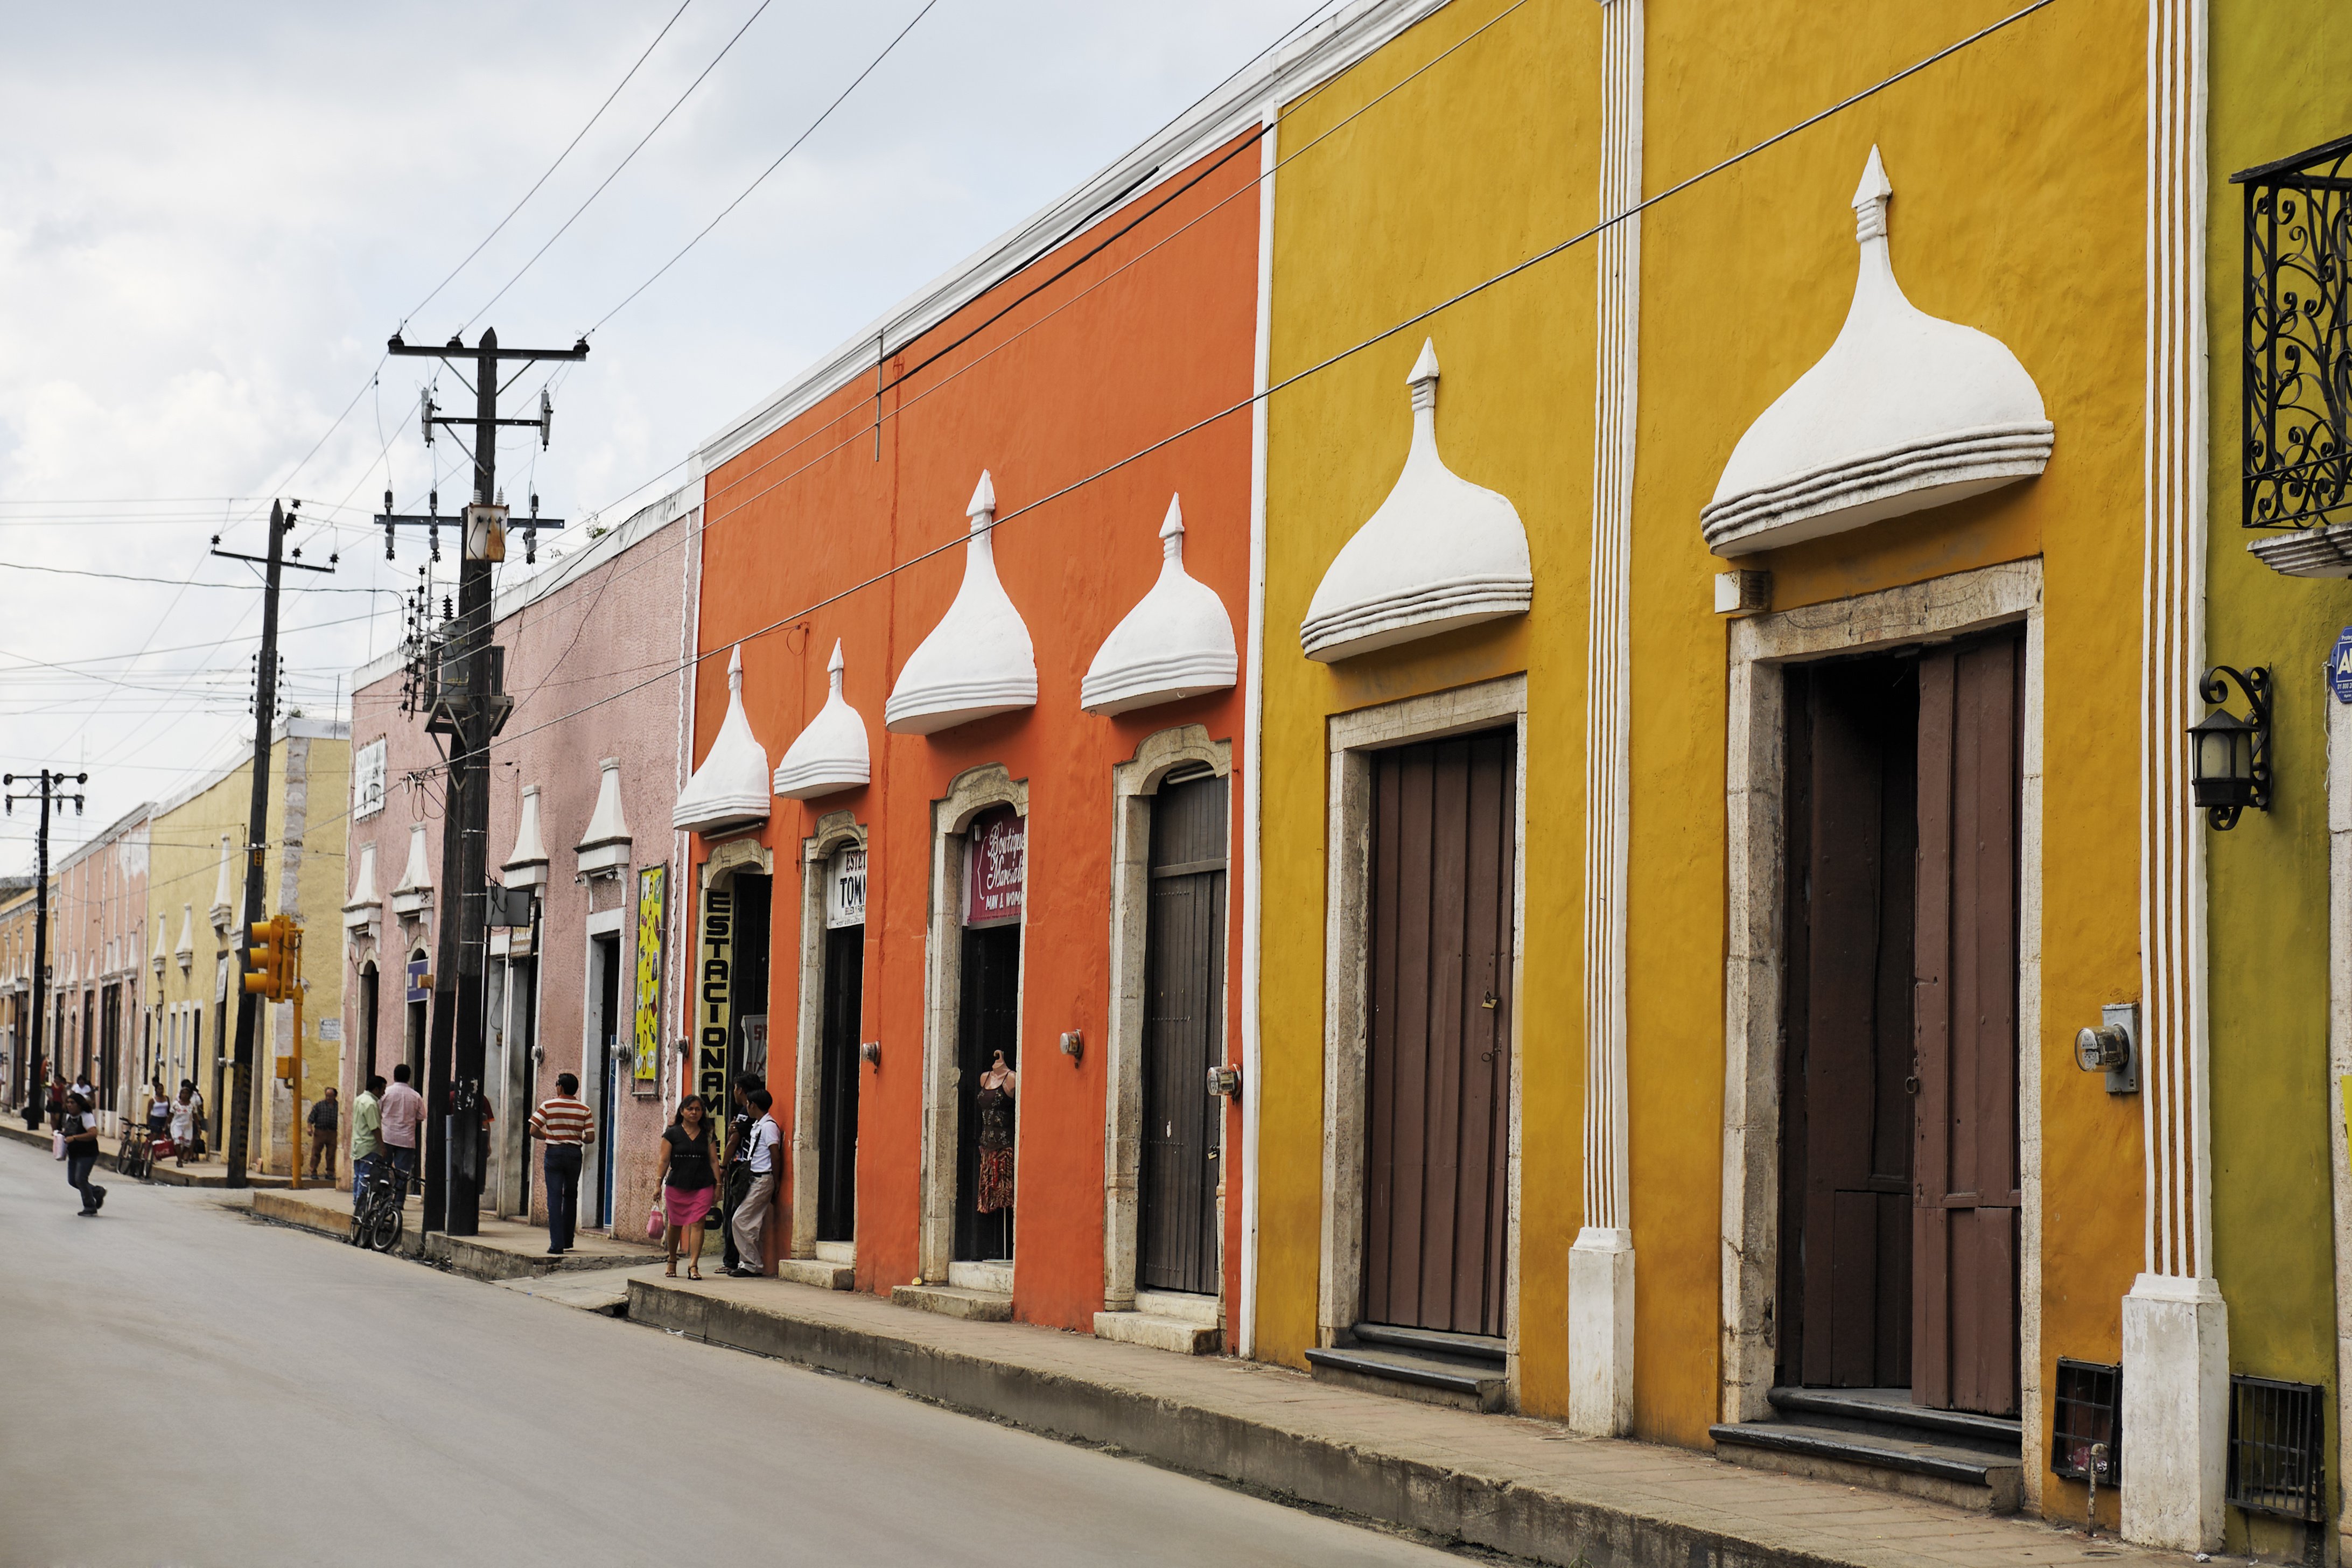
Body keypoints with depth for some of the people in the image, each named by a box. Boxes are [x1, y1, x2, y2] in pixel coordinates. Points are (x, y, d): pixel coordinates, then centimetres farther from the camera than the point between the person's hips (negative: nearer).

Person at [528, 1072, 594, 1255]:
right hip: (574, 1153, 2)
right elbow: (591, 1138, -4)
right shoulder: (584, 1109, 1)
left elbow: (534, 1131, -7)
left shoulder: (548, 1106, -4)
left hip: (554, 1152, -2)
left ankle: (557, 1245, -10)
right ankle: (567, 1241, 23)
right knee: (570, 1197, 18)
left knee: (555, 1198, -2)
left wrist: (548, 1137, 11)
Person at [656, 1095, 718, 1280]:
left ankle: (693, 1265, -15)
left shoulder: (707, 1135, 9)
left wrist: (718, 1184, 5)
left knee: (697, 1223, -11)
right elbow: (664, 1161, 1)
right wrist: (659, 1184, -5)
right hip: (676, 1186, -1)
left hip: (703, 1186, 1)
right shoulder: (672, 1134, 3)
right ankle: (672, 1262, 29)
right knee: (675, 1224, 9)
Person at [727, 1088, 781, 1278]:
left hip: (762, 1180, -10)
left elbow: (775, 1156, -14)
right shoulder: (757, 1125, 17)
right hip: (755, 1179, 10)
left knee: (741, 1220, -11)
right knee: (754, 1224, 9)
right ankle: (753, 1264, 12)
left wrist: (775, 1184, -12)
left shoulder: (768, 1126, -13)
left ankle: (751, 1265, -9)